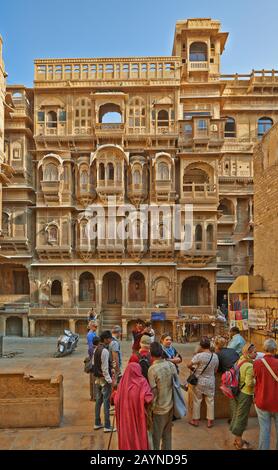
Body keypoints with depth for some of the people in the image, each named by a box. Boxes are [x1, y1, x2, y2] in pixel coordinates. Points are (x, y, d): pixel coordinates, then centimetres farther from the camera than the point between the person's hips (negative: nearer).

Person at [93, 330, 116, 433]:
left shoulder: (97, 349, 7)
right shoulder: (105, 351, -21)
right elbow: (105, 368, -21)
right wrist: (109, 380, -15)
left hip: (98, 378, 9)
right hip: (104, 379, -9)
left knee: (98, 401, 17)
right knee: (106, 403, 0)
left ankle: (97, 423, 26)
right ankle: (107, 426, 8)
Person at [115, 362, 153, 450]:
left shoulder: (122, 382, -3)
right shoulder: (142, 381, -13)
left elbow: (116, 400, -2)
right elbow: (148, 398, -23)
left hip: (124, 416, 3)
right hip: (138, 416, -3)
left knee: (126, 438, 17)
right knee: (139, 437, 13)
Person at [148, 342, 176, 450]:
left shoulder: (152, 369, -22)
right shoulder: (171, 365, -6)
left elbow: (153, 391, -20)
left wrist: (150, 407, -7)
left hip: (159, 408, -5)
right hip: (170, 406, 5)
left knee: (156, 436, 13)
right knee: (167, 434, 22)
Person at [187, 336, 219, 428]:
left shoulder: (199, 356, -22)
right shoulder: (215, 356, -7)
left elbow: (189, 365, -17)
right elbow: (215, 370, 4)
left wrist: (194, 369, 3)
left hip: (199, 382, -3)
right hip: (210, 382, 3)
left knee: (197, 401, 12)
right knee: (210, 402, 15)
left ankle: (195, 420, 24)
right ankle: (210, 421, 23)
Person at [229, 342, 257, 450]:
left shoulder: (240, 361, 1)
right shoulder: (250, 366, -23)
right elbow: (250, 383, -22)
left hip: (236, 392, 8)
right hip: (245, 394, -8)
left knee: (236, 416, 19)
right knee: (241, 418, 7)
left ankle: (237, 439, 35)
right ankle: (240, 444, 22)